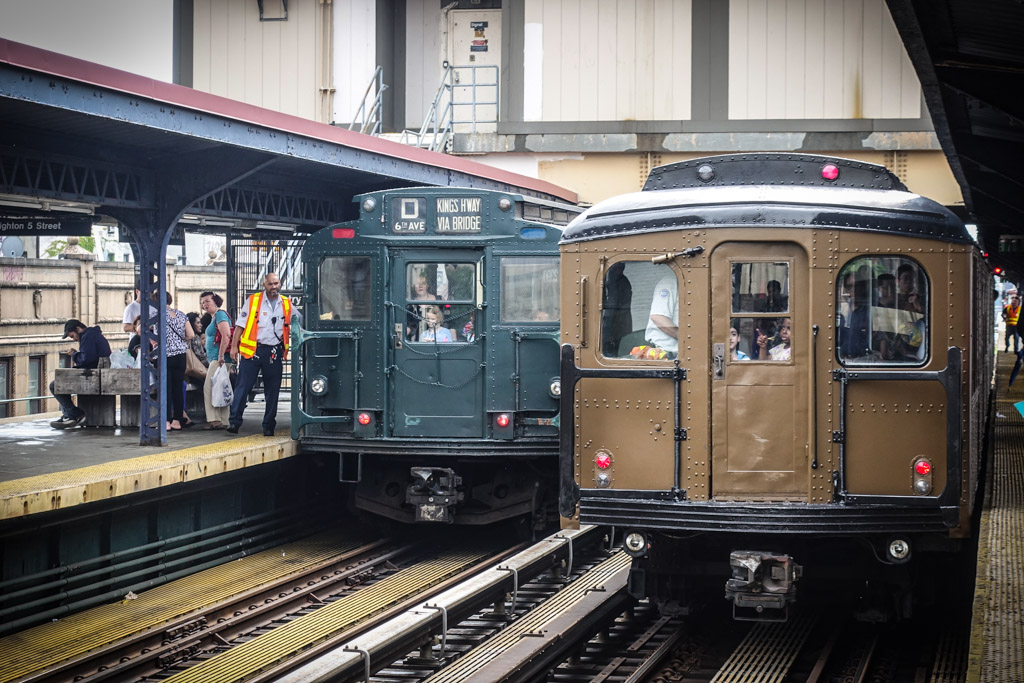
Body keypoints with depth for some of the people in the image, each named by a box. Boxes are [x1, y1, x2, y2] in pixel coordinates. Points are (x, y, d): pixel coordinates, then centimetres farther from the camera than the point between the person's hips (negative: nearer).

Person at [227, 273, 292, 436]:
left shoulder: (286, 304, 10)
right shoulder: (253, 301, 1)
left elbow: (291, 329, 20)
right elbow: (240, 325, 2)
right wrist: (234, 346, -3)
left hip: (274, 353, 3)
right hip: (252, 350, -3)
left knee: (272, 390, 6)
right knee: (243, 387, -6)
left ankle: (269, 426, 13)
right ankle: (235, 421, -3)